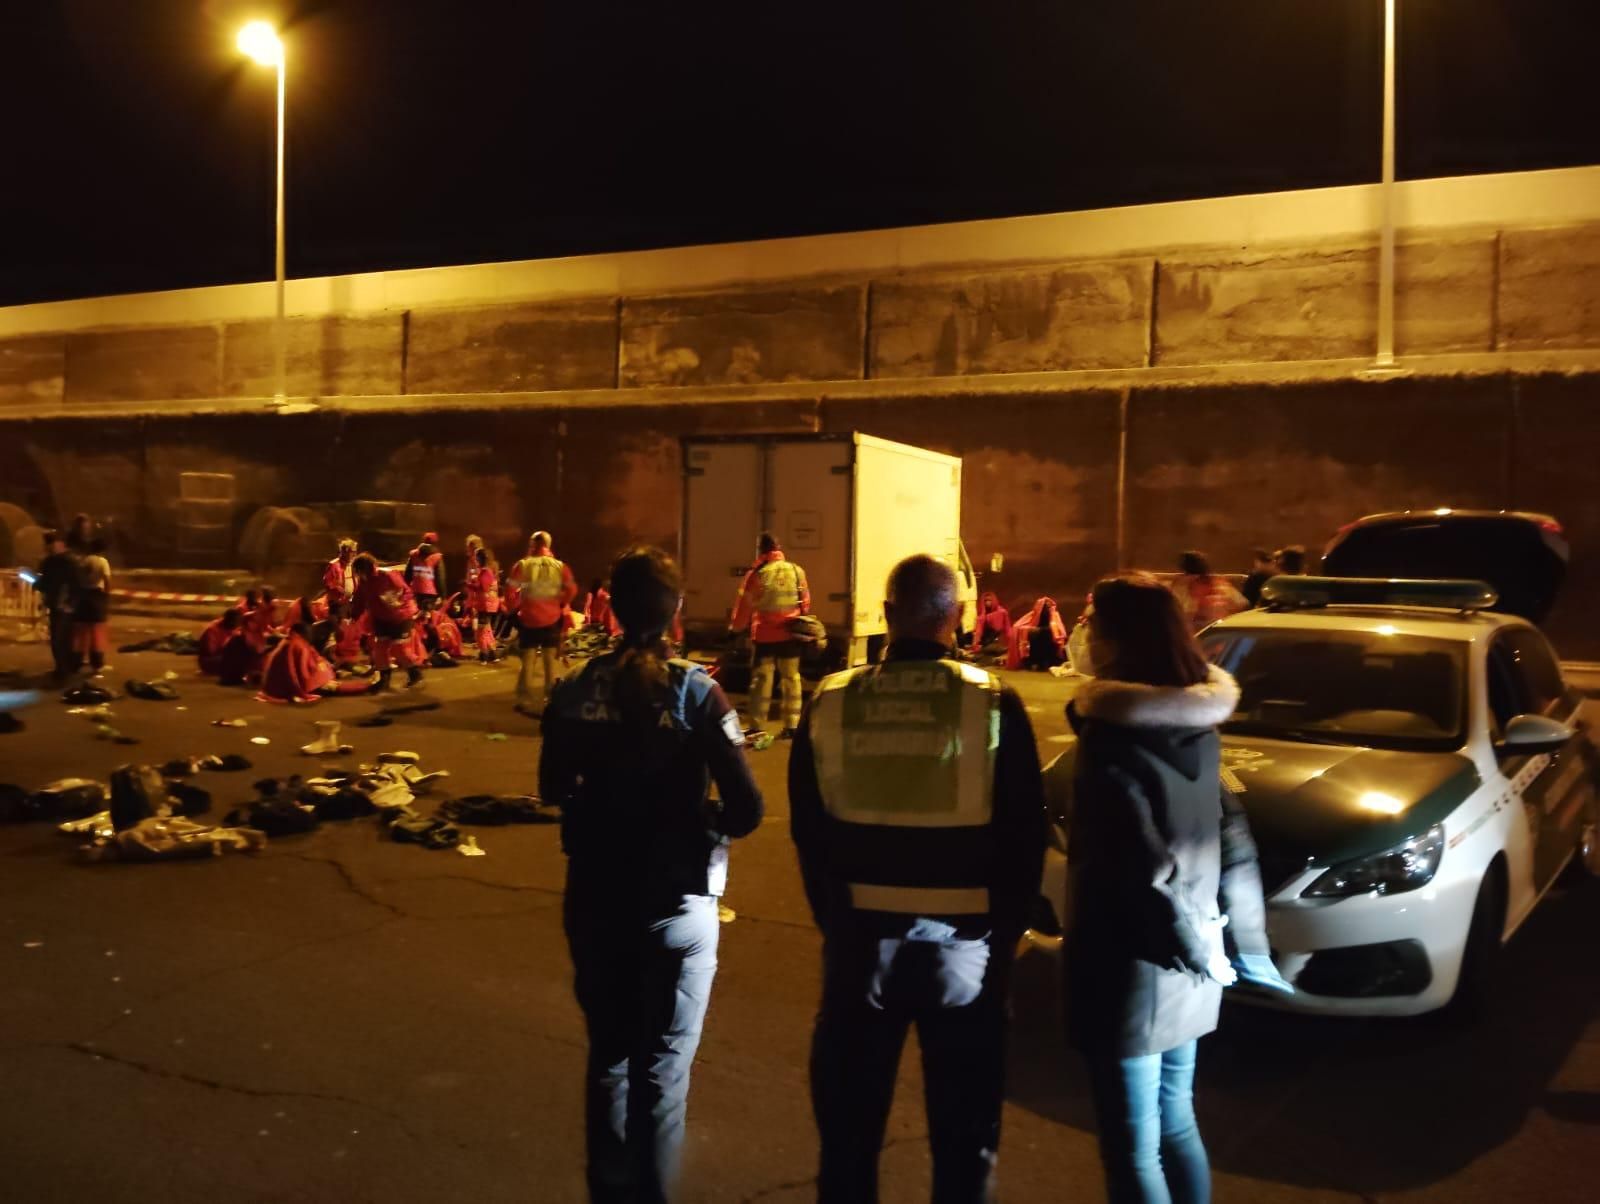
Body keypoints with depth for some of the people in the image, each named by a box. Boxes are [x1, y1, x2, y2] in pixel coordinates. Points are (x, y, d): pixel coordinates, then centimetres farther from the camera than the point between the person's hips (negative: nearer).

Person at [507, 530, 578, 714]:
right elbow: (571, 590, -8)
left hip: (528, 619, -1)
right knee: (550, 662, 13)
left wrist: (514, 607, 7)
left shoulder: (522, 565, -6)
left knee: (528, 662, 5)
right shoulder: (559, 566, -2)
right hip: (552, 619, 2)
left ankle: (525, 701, 4)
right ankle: (551, 700, 18)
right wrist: (561, 605, 8)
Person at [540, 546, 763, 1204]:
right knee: (663, 1068, 9)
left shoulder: (573, 692, -5)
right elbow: (745, 811, -17)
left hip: (596, 897, 4)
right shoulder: (698, 693, -15)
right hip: (676, 900, -3)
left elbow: (554, 790, 10)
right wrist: (701, 820, 3)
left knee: (609, 1057, 19)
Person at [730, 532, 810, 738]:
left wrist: (735, 628, 9)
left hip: (764, 636, -3)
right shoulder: (797, 571, 1)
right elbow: (806, 602, 9)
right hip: (790, 635, 3)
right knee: (791, 679, 12)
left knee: (761, 681, 4)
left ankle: (757, 728, 5)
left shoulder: (756, 574, -10)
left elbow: (744, 605, -5)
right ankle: (792, 726, 12)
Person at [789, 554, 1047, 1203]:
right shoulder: (993, 704, -11)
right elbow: (1024, 834, -5)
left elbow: (808, 830, 4)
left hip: (861, 934, 2)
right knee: (964, 1129, 14)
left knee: (850, 1120, 18)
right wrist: (1005, 929, 8)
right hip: (964, 938, -1)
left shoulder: (830, 703, -5)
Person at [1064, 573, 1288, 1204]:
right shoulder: (1198, 724, 5)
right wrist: (1245, 945, 14)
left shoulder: (1112, 734, -19)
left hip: (1131, 967, -8)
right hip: (1186, 968, 8)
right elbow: (1235, 843, 9)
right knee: (1175, 1125, 22)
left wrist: (1193, 946, -10)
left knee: (1133, 1149, 5)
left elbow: (1143, 863, -22)